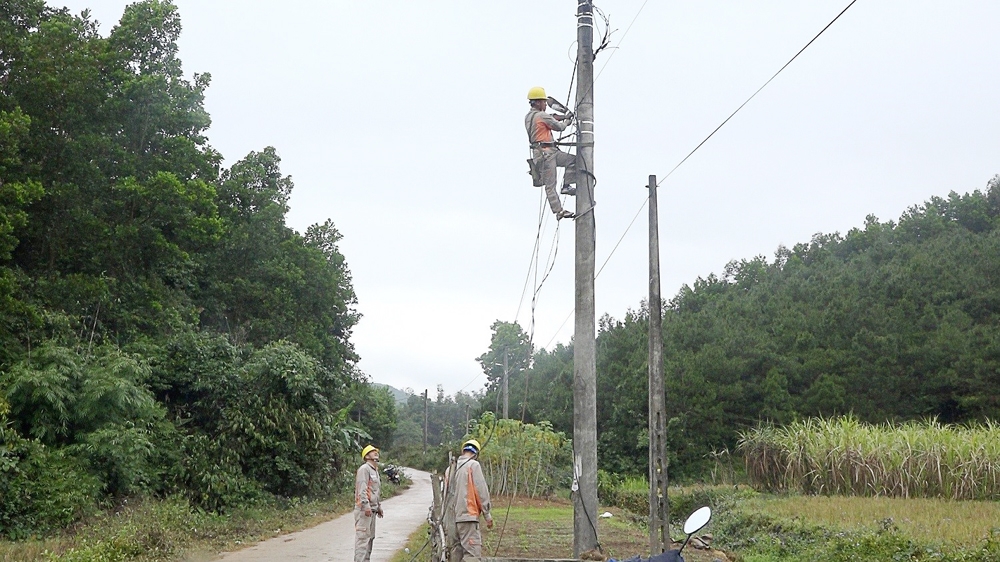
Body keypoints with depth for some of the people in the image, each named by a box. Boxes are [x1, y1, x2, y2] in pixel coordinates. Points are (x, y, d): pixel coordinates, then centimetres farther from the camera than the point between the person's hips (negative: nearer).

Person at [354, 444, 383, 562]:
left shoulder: (375, 470, 21)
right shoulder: (364, 469, -10)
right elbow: (362, 489, -19)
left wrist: (379, 506, 23)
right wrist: (366, 506, -24)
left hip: (372, 509, 10)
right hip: (364, 509, -10)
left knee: (370, 537, 13)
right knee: (363, 536, -12)